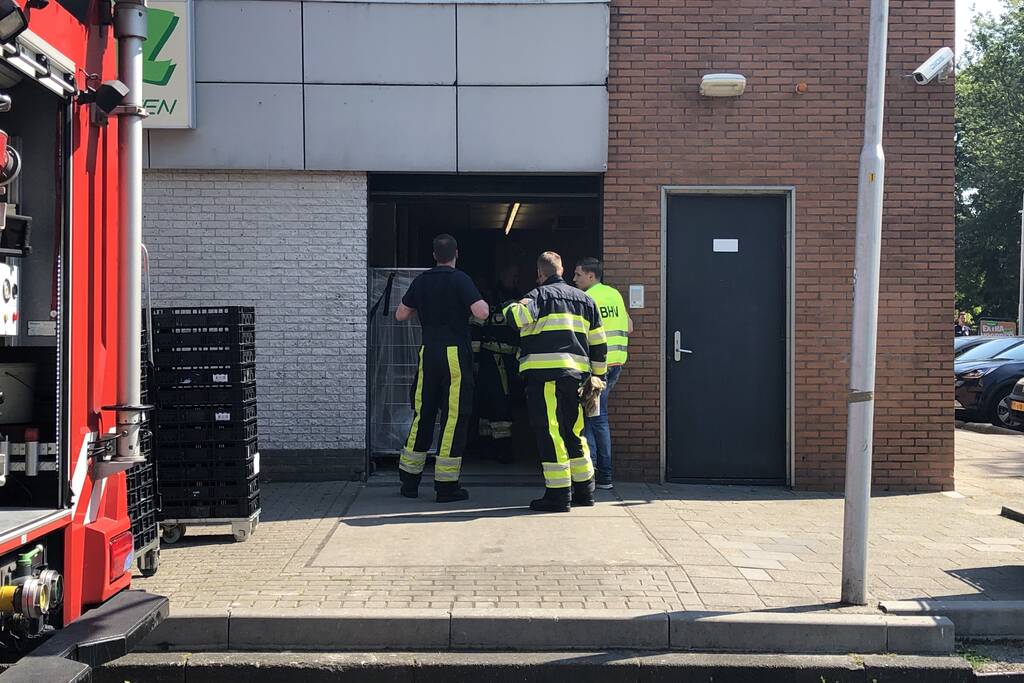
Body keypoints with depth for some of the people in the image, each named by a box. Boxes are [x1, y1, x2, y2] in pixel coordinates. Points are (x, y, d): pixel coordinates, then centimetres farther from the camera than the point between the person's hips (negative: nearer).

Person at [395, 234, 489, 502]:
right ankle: (446, 485, 1)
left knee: (422, 415, 13)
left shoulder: (421, 281, 8)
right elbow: (481, 312, -18)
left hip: (428, 352, 5)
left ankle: (409, 480, 17)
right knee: (454, 417, 0)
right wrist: (483, 303, 3)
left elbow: (400, 314, 15)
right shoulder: (460, 280, -7)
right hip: (456, 354, -5)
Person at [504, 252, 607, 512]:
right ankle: (584, 490, 23)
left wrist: (511, 307, 2)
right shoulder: (585, 300, 19)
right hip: (577, 374, 7)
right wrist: (596, 376, 26)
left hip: (545, 374, -6)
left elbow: (519, 317, -21)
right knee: (573, 432, 17)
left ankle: (558, 495, -4)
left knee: (550, 434, -4)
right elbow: (599, 344, 19)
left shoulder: (539, 295, 0)